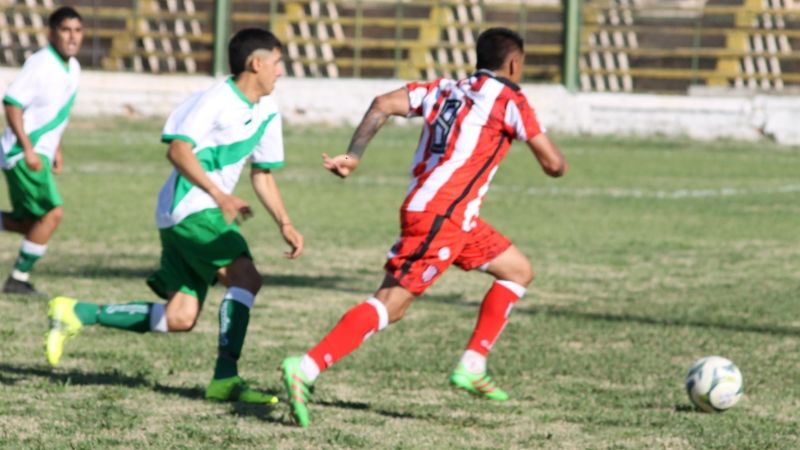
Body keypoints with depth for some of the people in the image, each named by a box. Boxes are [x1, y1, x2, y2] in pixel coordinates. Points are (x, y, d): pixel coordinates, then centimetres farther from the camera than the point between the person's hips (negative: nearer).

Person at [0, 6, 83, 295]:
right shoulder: (40, 65, -16)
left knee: (30, 222, 13)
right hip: (23, 153, -9)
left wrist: (56, 150, 21)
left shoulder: (73, 68, 11)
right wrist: (28, 149, -25)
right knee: (53, 212, -15)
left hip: (39, 154, 9)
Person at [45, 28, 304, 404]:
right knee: (246, 276, -23)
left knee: (180, 319, 3)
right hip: (190, 207, -9)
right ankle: (225, 377, -25)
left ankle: (77, 314, 12)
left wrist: (285, 224, 14)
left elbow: (262, 174, 24)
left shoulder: (267, 112, 14)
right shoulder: (216, 100, -13)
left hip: (203, 212, 9)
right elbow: (178, 150, -23)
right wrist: (220, 196, -33)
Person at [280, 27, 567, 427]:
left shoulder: (445, 89, 19)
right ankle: (305, 369, -22)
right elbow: (553, 165, -2)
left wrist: (352, 156, 3)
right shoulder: (508, 99, -1)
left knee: (519, 271, 19)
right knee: (389, 305, -13)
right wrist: (556, 160, 21)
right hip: (439, 217, -9)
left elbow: (383, 104, 6)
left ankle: (471, 367, 14)